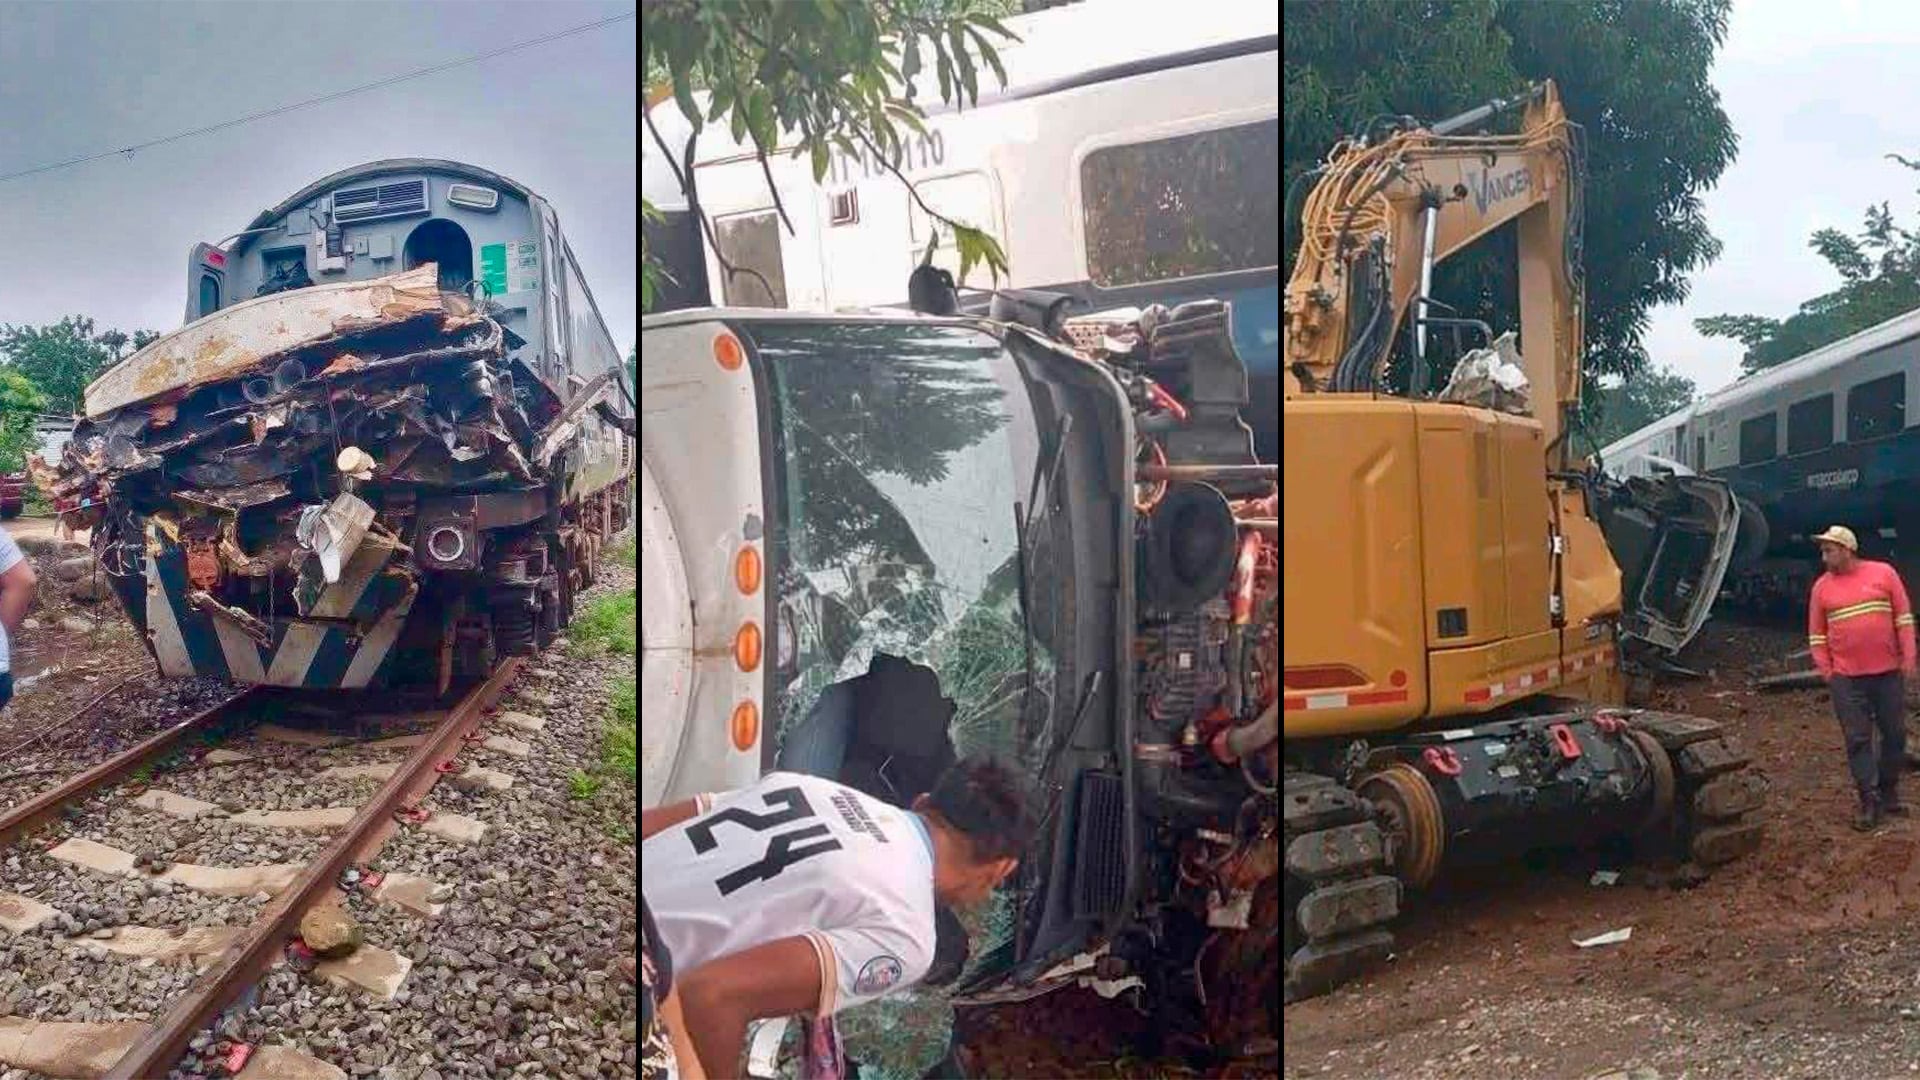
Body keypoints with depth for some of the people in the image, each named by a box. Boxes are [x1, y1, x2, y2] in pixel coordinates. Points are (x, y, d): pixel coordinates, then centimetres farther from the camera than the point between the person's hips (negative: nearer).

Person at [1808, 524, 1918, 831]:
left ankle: (1889, 793, 24)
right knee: (1858, 739, -1)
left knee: (1895, 734, 9)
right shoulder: (1822, 586, 3)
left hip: (1888, 672, 0)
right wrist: (1825, 669, 0)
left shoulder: (1883, 573, 0)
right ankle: (1870, 801, 4)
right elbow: (1817, 634, 7)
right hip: (1846, 678, 0)